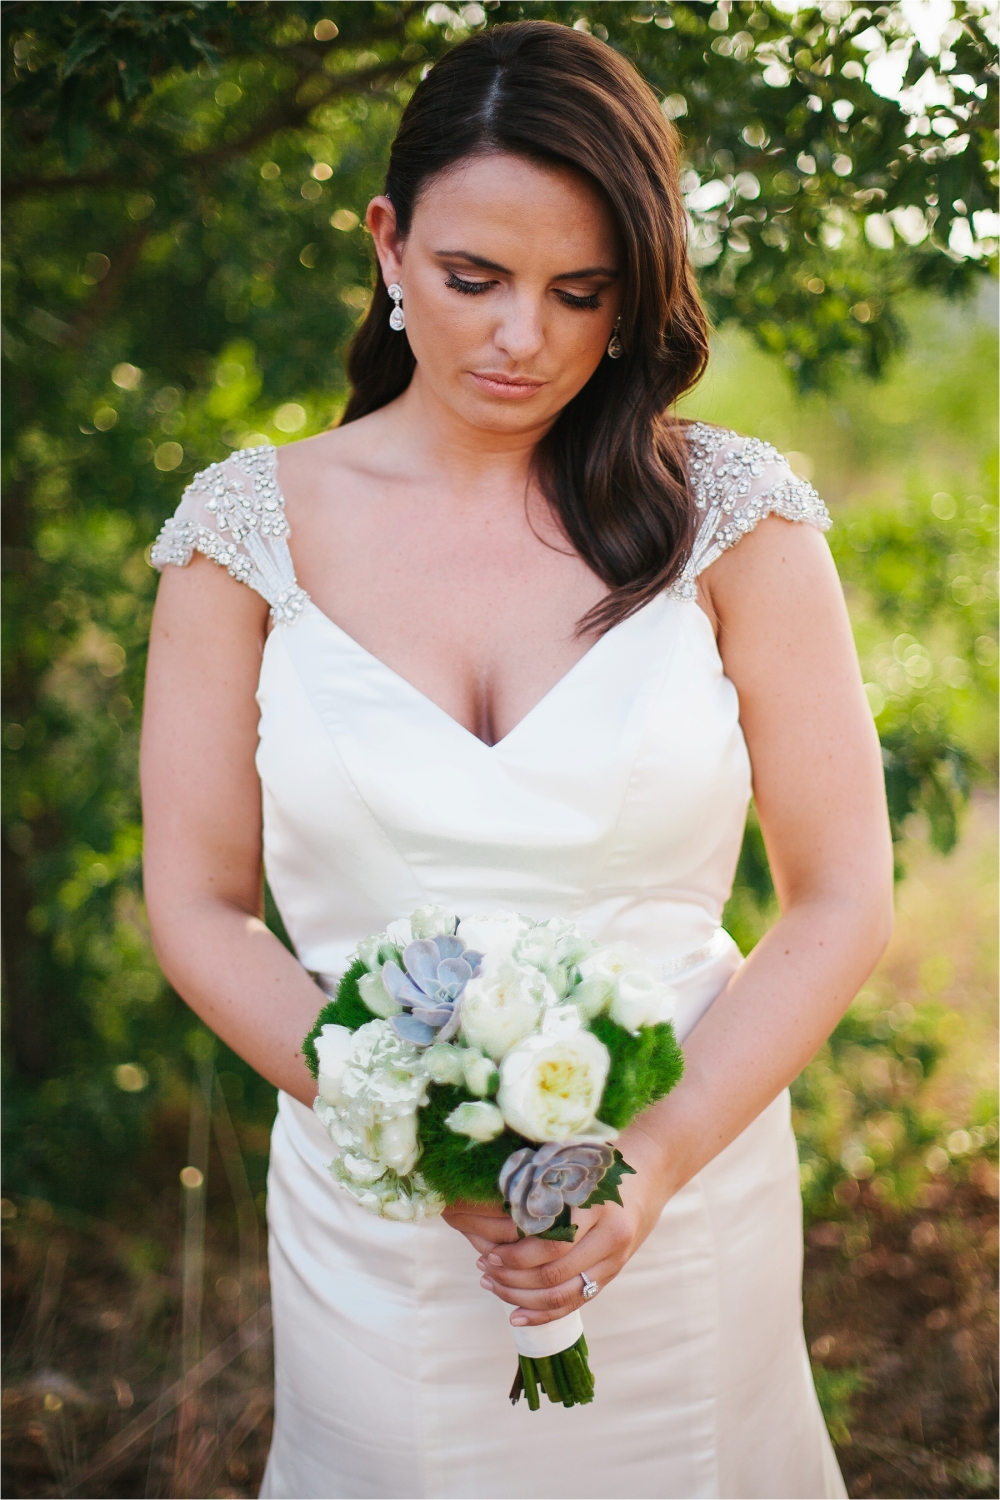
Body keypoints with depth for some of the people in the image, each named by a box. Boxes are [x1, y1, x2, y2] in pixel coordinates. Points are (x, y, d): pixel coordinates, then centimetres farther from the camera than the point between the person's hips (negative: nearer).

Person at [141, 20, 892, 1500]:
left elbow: (842, 897, -4)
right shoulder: (253, 527, -4)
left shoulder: (732, 515, -6)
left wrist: (659, 1160, -16)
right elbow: (200, 906, -2)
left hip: (688, 1188, 0)